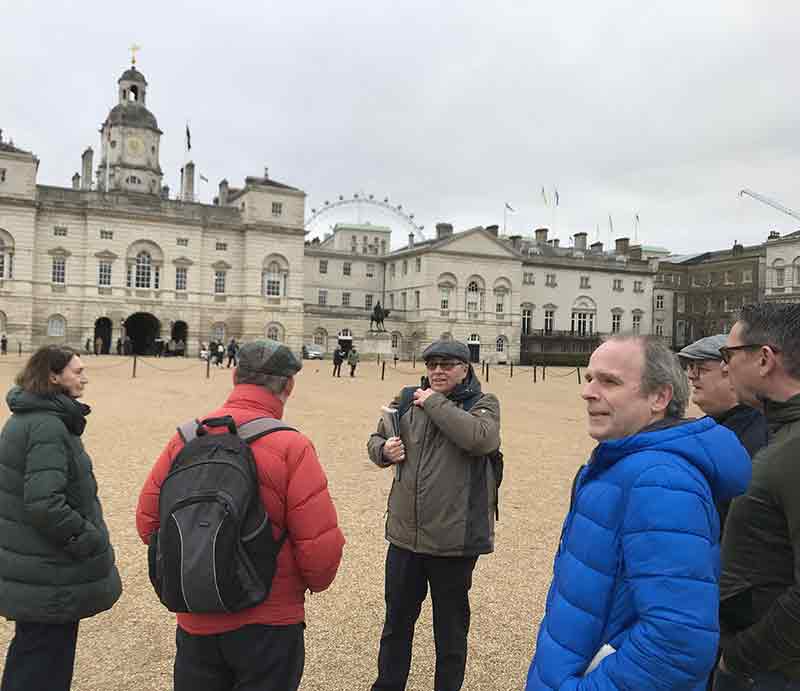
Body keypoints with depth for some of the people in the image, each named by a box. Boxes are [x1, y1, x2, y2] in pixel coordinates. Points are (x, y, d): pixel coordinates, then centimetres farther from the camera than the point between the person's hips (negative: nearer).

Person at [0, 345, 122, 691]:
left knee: (33, 648, 25)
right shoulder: (47, 427, -23)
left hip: (30, 569, 10)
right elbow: (44, 503, -30)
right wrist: (91, 540, -19)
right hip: (49, 582, -10)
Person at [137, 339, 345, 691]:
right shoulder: (291, 447, -19)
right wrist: (315, 581, 3)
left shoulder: (185, 439, -6)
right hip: (267, 625, -4)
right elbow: (322, 544, -20)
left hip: (194, 622, 4)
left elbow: (147, 519, 2)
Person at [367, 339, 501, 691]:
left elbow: (480, 438, -27)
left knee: (451, 629, 16)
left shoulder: (483, 404, -6)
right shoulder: (407, 401, 4)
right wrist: (383, 450, -9)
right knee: (396, 621, 21)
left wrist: (435, 403, -20)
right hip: (405, 533, 4)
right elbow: (375, 440, 14)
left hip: (454, 539, -4)